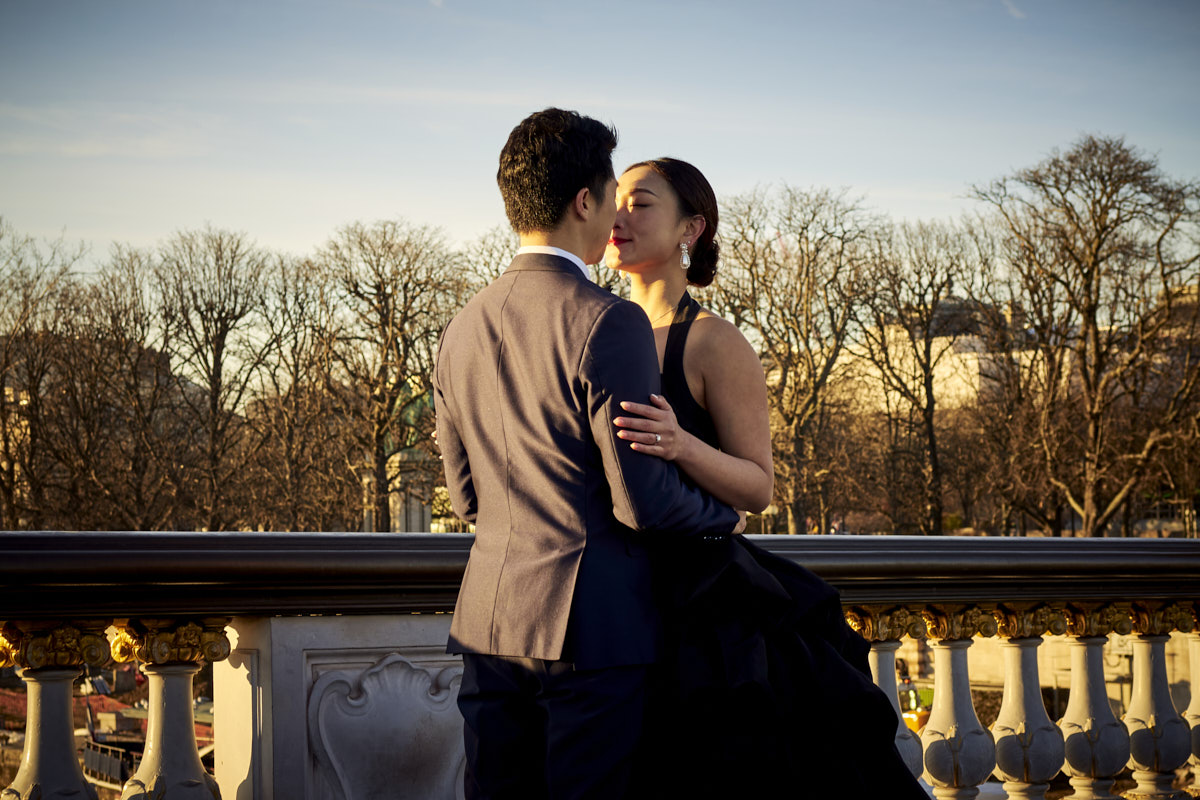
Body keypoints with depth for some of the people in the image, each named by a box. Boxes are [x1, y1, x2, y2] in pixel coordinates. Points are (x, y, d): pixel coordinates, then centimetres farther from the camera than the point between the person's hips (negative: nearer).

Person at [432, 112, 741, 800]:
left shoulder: (462, 329, 9)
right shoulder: (609, 324, -14)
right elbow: (642, 501, -16)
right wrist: (724, 515, 3)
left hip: (487, 620, 7)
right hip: (594, 629, -7)